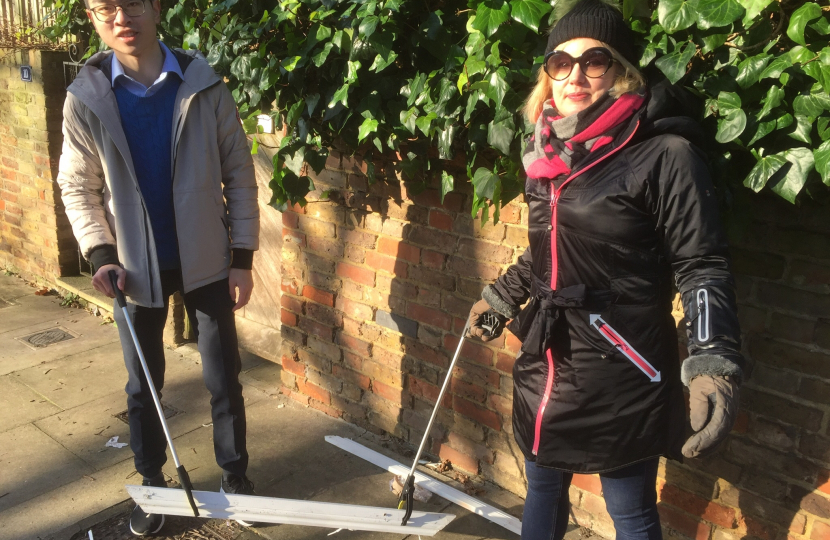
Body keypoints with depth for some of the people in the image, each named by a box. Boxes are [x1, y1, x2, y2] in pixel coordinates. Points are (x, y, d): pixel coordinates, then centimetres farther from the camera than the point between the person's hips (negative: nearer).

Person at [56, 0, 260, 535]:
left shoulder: (204, 85, -9)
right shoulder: (85, 97, -6)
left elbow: (239, 173, -4)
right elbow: (77, 186, 1)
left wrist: (243, 257, -5)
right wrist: (101, 255, -11)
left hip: (206, 261, -1)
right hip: (136, 266, 1)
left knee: (224, 377, 9)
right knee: (143, 385, 15)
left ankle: (235, 473, 31)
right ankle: (152, 483, 35)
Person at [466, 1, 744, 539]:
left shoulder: (664, 155, -14)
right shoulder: (549, 153, 5)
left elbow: (703, 267, -14)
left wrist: (714, 366, -27)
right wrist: (500, 297, 28)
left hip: (621, 376, -6)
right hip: (546, 365, 6)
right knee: (543, 485, 23)